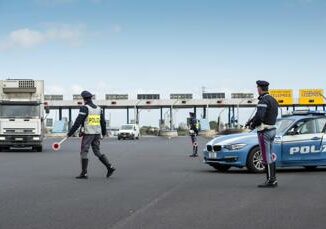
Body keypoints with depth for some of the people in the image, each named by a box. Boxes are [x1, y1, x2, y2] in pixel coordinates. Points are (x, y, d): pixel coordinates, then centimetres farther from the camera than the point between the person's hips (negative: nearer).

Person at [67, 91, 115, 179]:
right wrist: (104, 132, 31)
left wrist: (70, 133, -10)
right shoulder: (98, 108, 10)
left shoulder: (85, 108, -10)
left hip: (88, 134, -6)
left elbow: (78, 122, -14)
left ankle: (84, 173, 1)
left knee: (84, 153, 2)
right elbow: (103, 122, 15)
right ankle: (110, 167, 3)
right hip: (97, 134, 6)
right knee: (97, 151, 15)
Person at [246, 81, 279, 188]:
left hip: (264, 132, -9)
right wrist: (250, 121, 11)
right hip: (272, 130, 9)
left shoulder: (263, 101, -17)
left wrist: (252, 125, -9)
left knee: (266, 158, -4)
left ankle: (270, 181, -2)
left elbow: (259, 116, -28)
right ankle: (273, 179, 18)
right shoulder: (273, 100, 13)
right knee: (270, 156, 14)